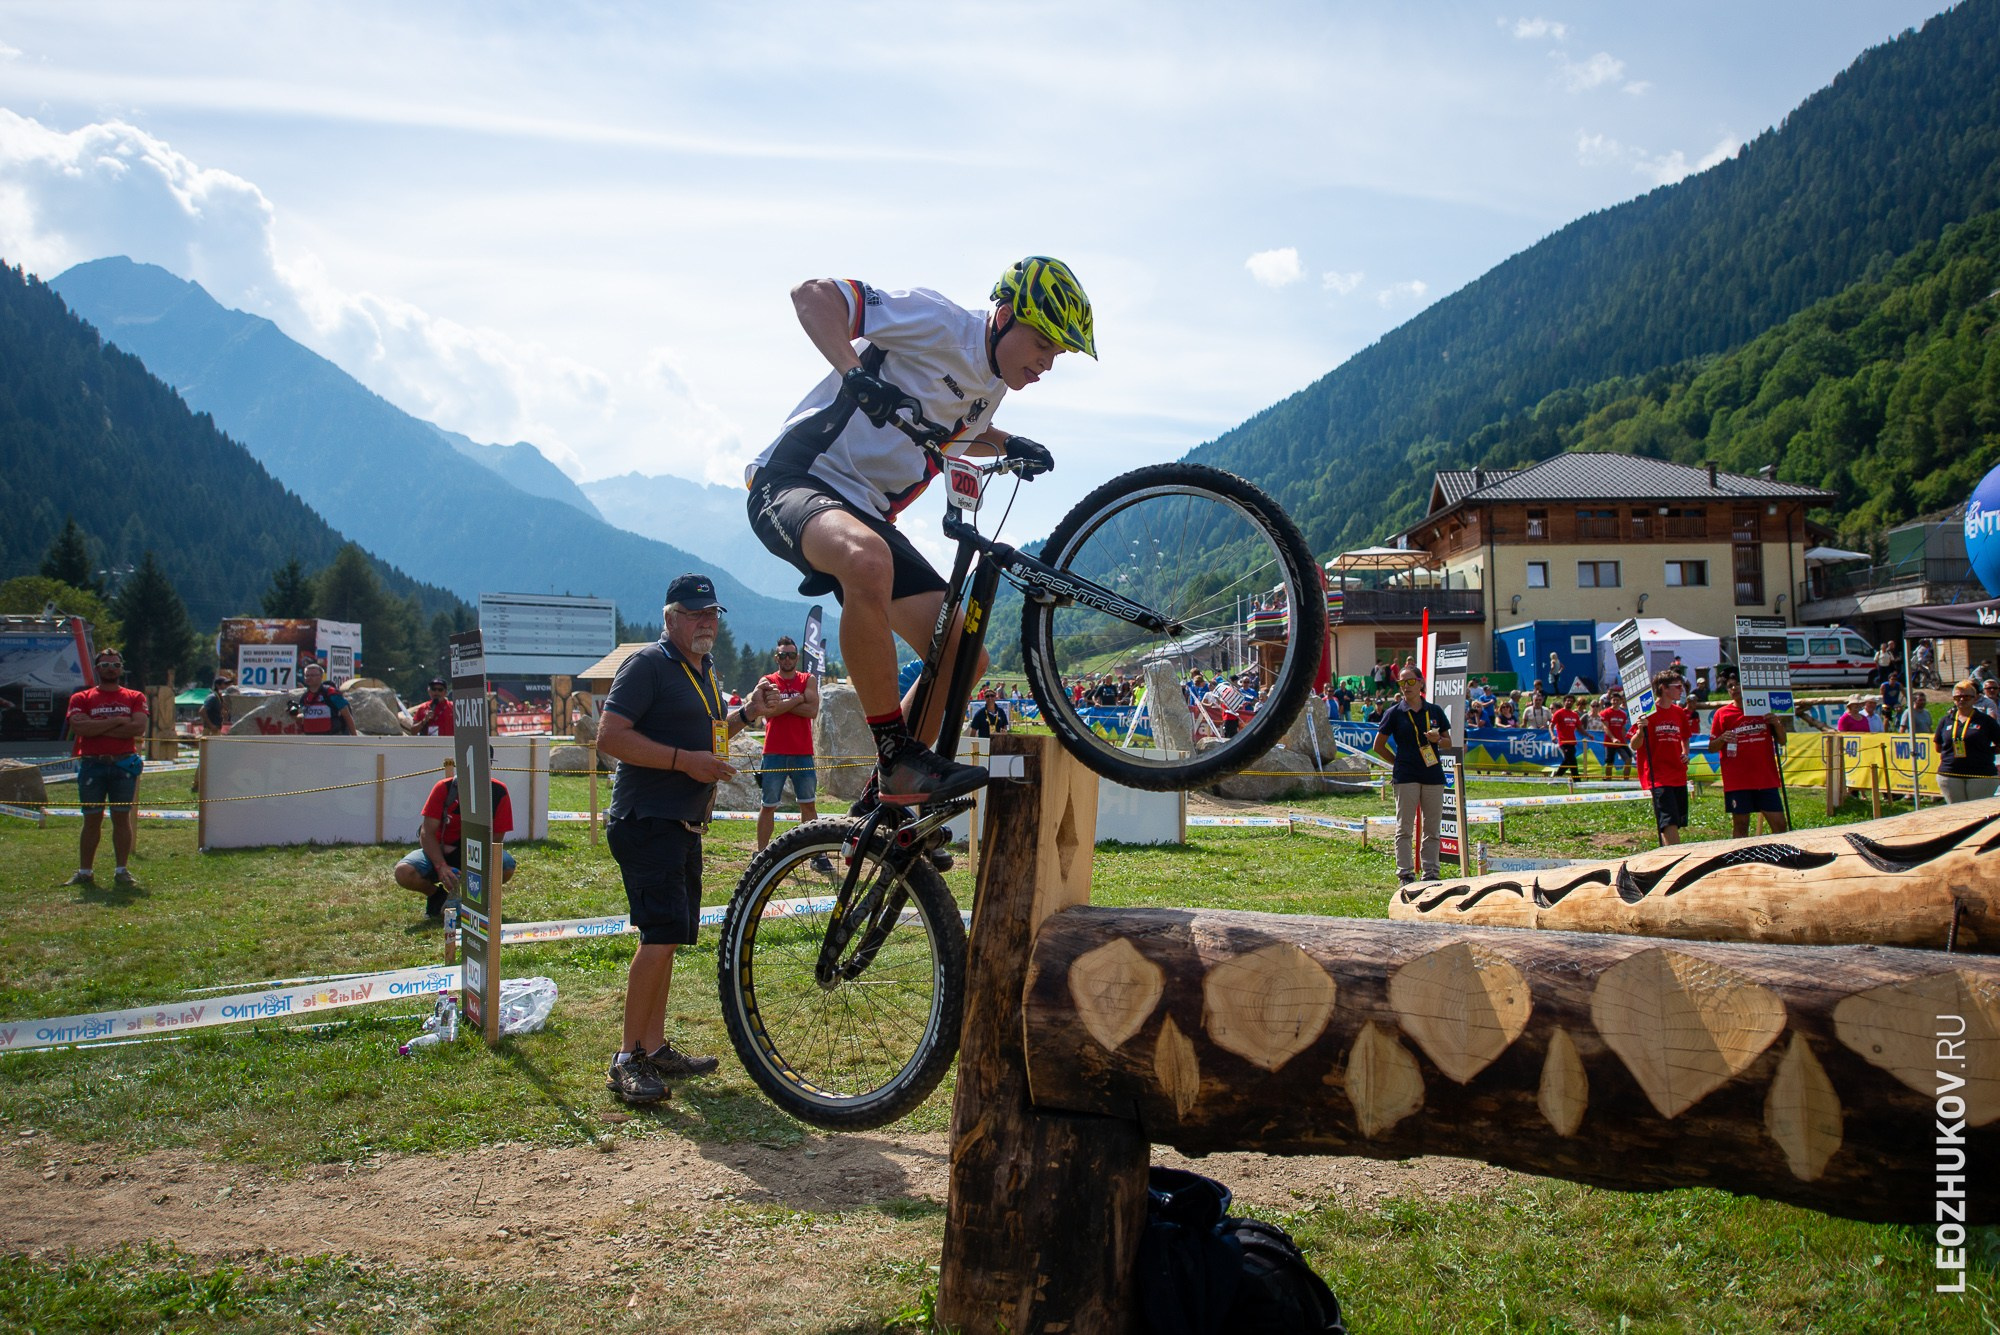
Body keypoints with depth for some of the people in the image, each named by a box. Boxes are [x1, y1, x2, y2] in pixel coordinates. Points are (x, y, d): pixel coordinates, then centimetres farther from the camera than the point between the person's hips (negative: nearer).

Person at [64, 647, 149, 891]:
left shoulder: (135, 698, 8)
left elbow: (139, 727, -9)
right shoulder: (81, 698, 7)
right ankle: (84, 872, 12)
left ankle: (122, 871, 6)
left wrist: (98, 729, -8)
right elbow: (78, 726, -10)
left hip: (124, 765, 0)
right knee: (92, 819, 5)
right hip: (92, 765, 0)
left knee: (122, 817, 1)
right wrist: (116, 721, -11)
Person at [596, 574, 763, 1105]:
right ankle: (628, 1061, -9)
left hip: (685, 824, 9)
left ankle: (655, 1049, 21)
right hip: (647, 821, -9)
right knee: (663, 933, -17)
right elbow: (610, 736, -18)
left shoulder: (705, 671, 18)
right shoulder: (648, 664, -10)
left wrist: (747, 712, 13)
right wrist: (685, 759, -22)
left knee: (665, 937, 13)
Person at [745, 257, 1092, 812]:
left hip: (870, 513, 9)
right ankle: (899, 759, -32)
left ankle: (884, 798, 12)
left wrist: (1010, 446, 15)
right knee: (868, 561, -43)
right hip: (795, 481, -9)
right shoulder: (938, 323, -11)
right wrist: (854, 372, -35)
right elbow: (812, 293, -18)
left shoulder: (992, 386, 14)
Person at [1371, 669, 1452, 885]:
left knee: (1432, 828, 7)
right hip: (1406, 777, -3)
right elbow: (1378, 745, 6)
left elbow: (1449, 741, 14)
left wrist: (1437, 739, -7)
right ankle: (1405, 874, 4)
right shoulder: (1395, 712, 1)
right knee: (1404, 828, -1)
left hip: (1433, 775, 3)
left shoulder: (1435, 711, 8)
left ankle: (1431, 873, 14)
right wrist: (1398, 762, 2)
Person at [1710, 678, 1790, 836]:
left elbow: (1782, 740, 13)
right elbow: (1712, 747, 3)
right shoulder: (1722, 714, 2)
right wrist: (1722, 739, -19)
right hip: (1737, 781, -2)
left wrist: (1776, 724, -7)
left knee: (1779, 824, 1)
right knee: (1740, 825, 2)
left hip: (1767, 779, 2)